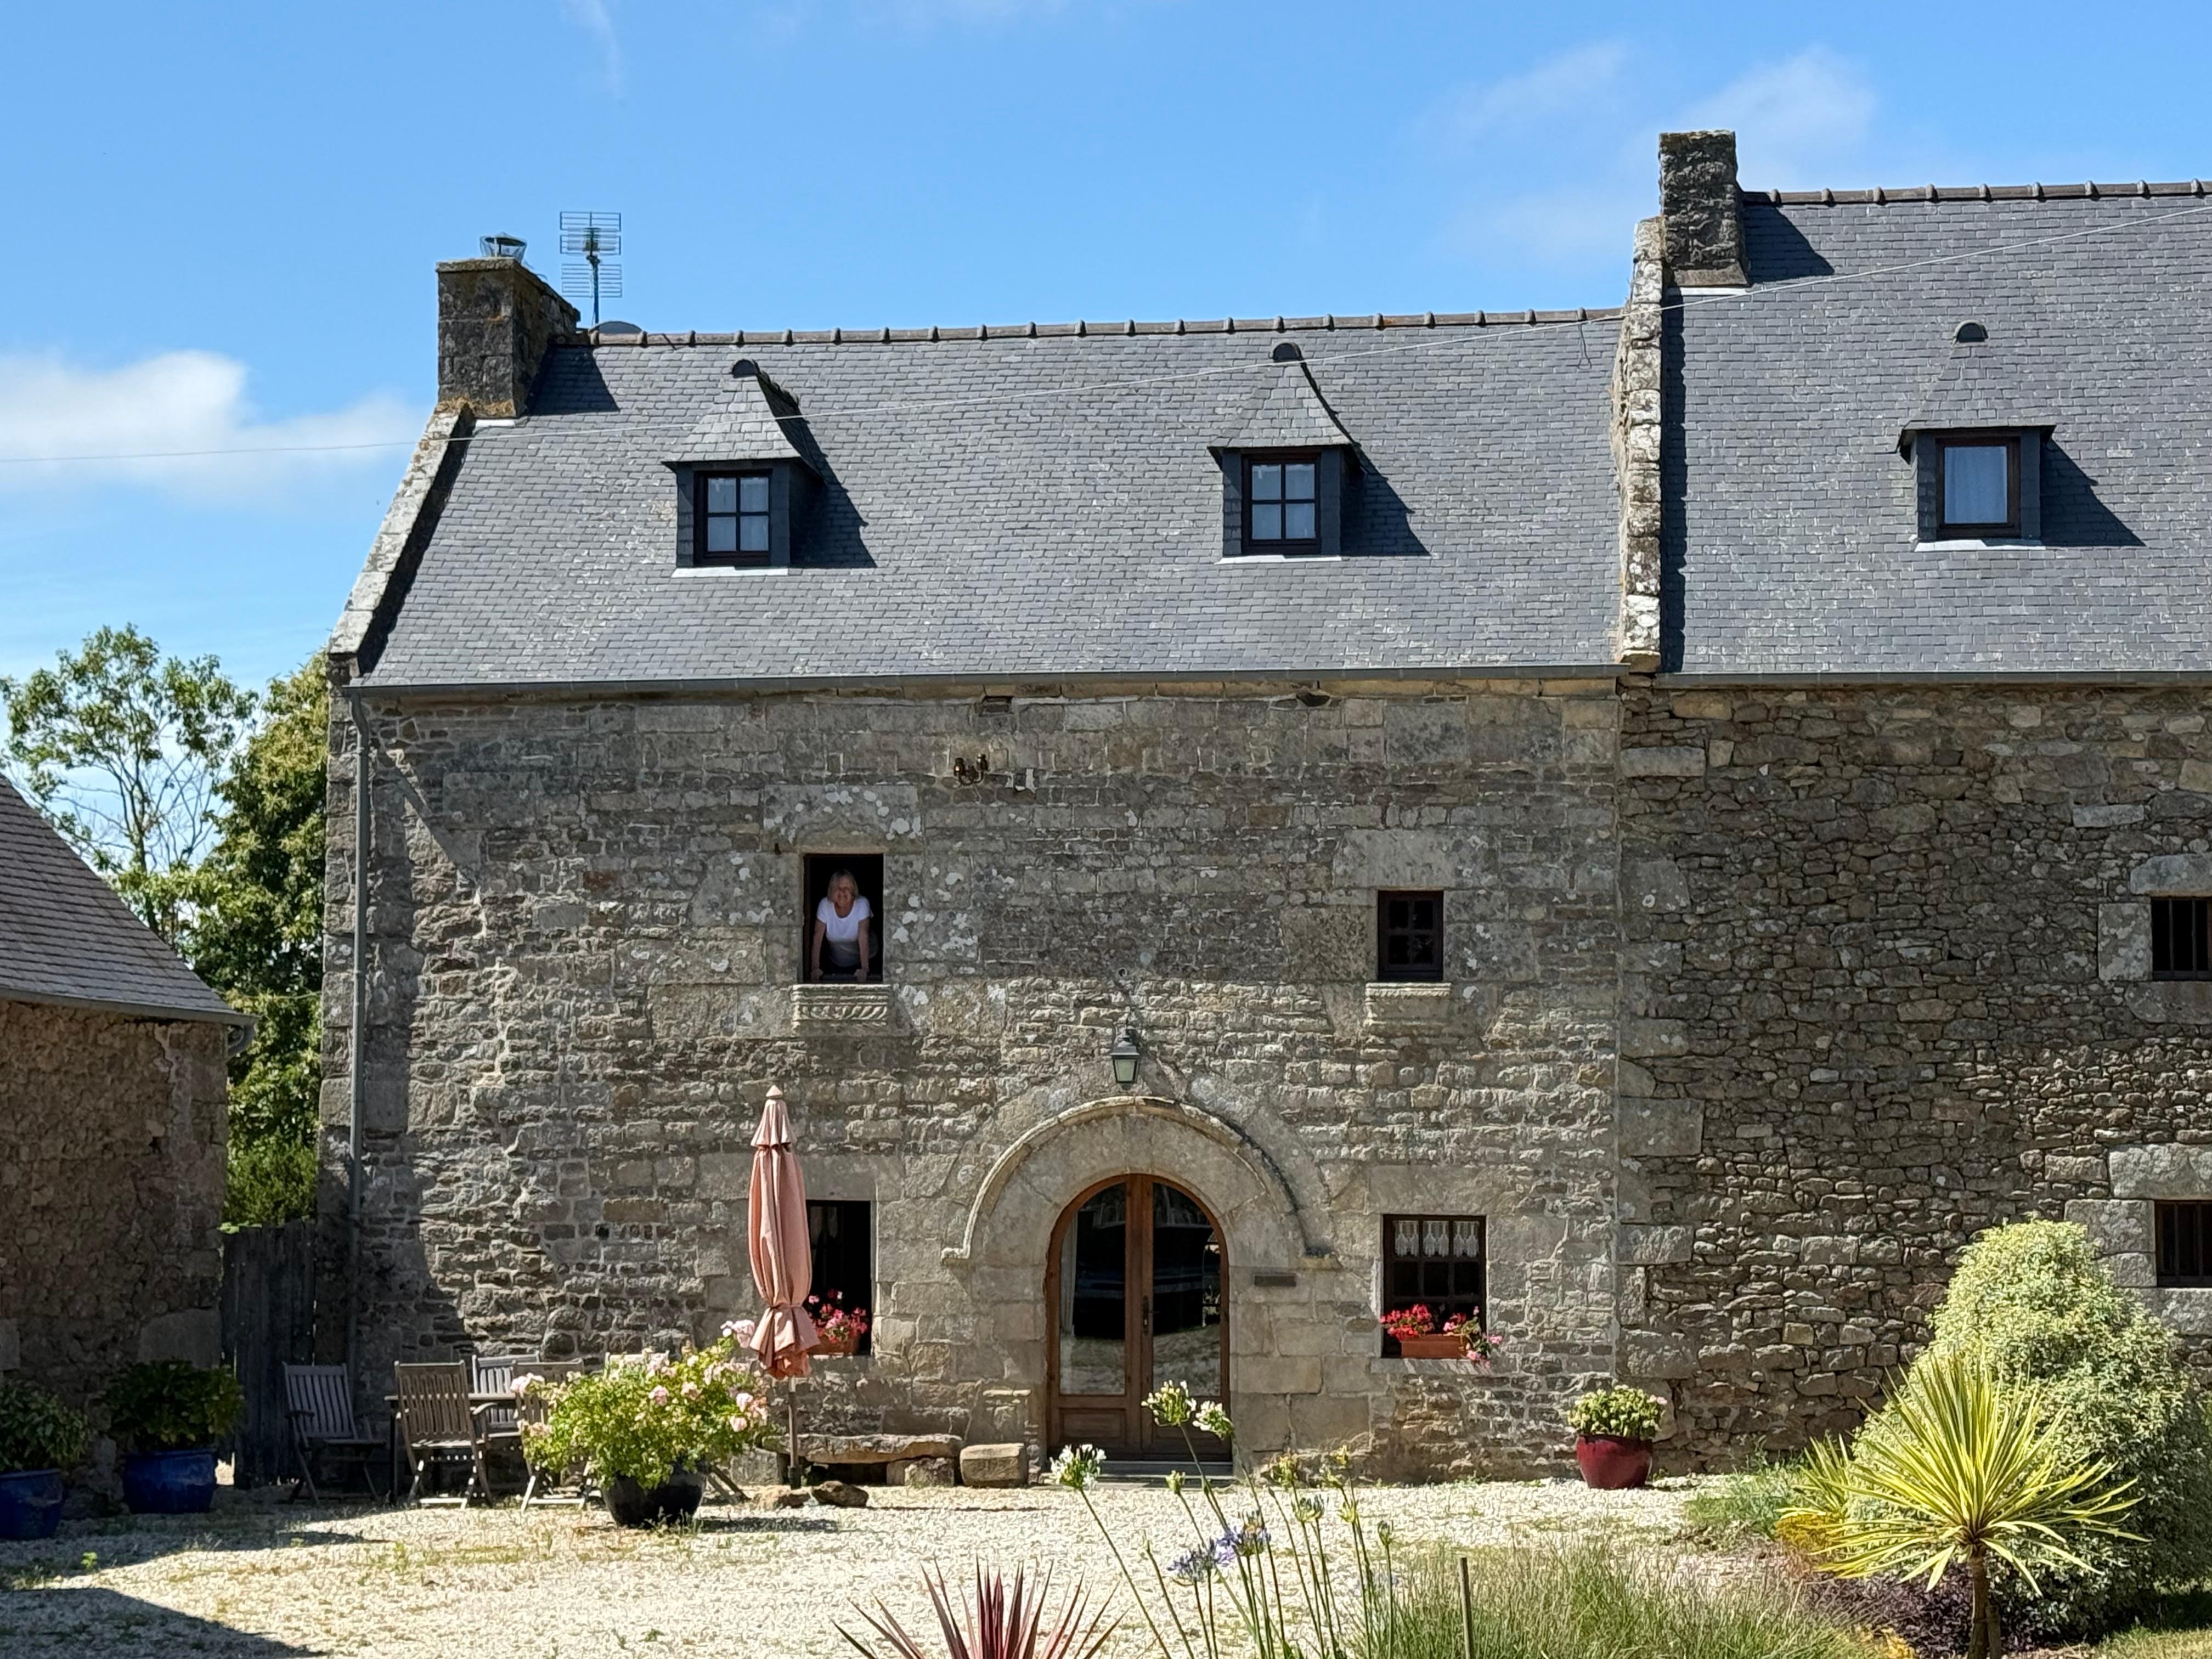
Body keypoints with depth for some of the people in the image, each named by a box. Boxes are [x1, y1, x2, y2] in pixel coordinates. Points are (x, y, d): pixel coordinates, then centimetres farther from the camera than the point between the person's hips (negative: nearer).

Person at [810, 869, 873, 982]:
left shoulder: (862, 904, -22)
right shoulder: (825, 905, -17)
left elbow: (863, 937, -28)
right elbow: (818, 938, -17)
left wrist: (864, 969, -35)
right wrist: (815, 968, -24)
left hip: (857, 963, -2)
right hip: (834, 963, 2)